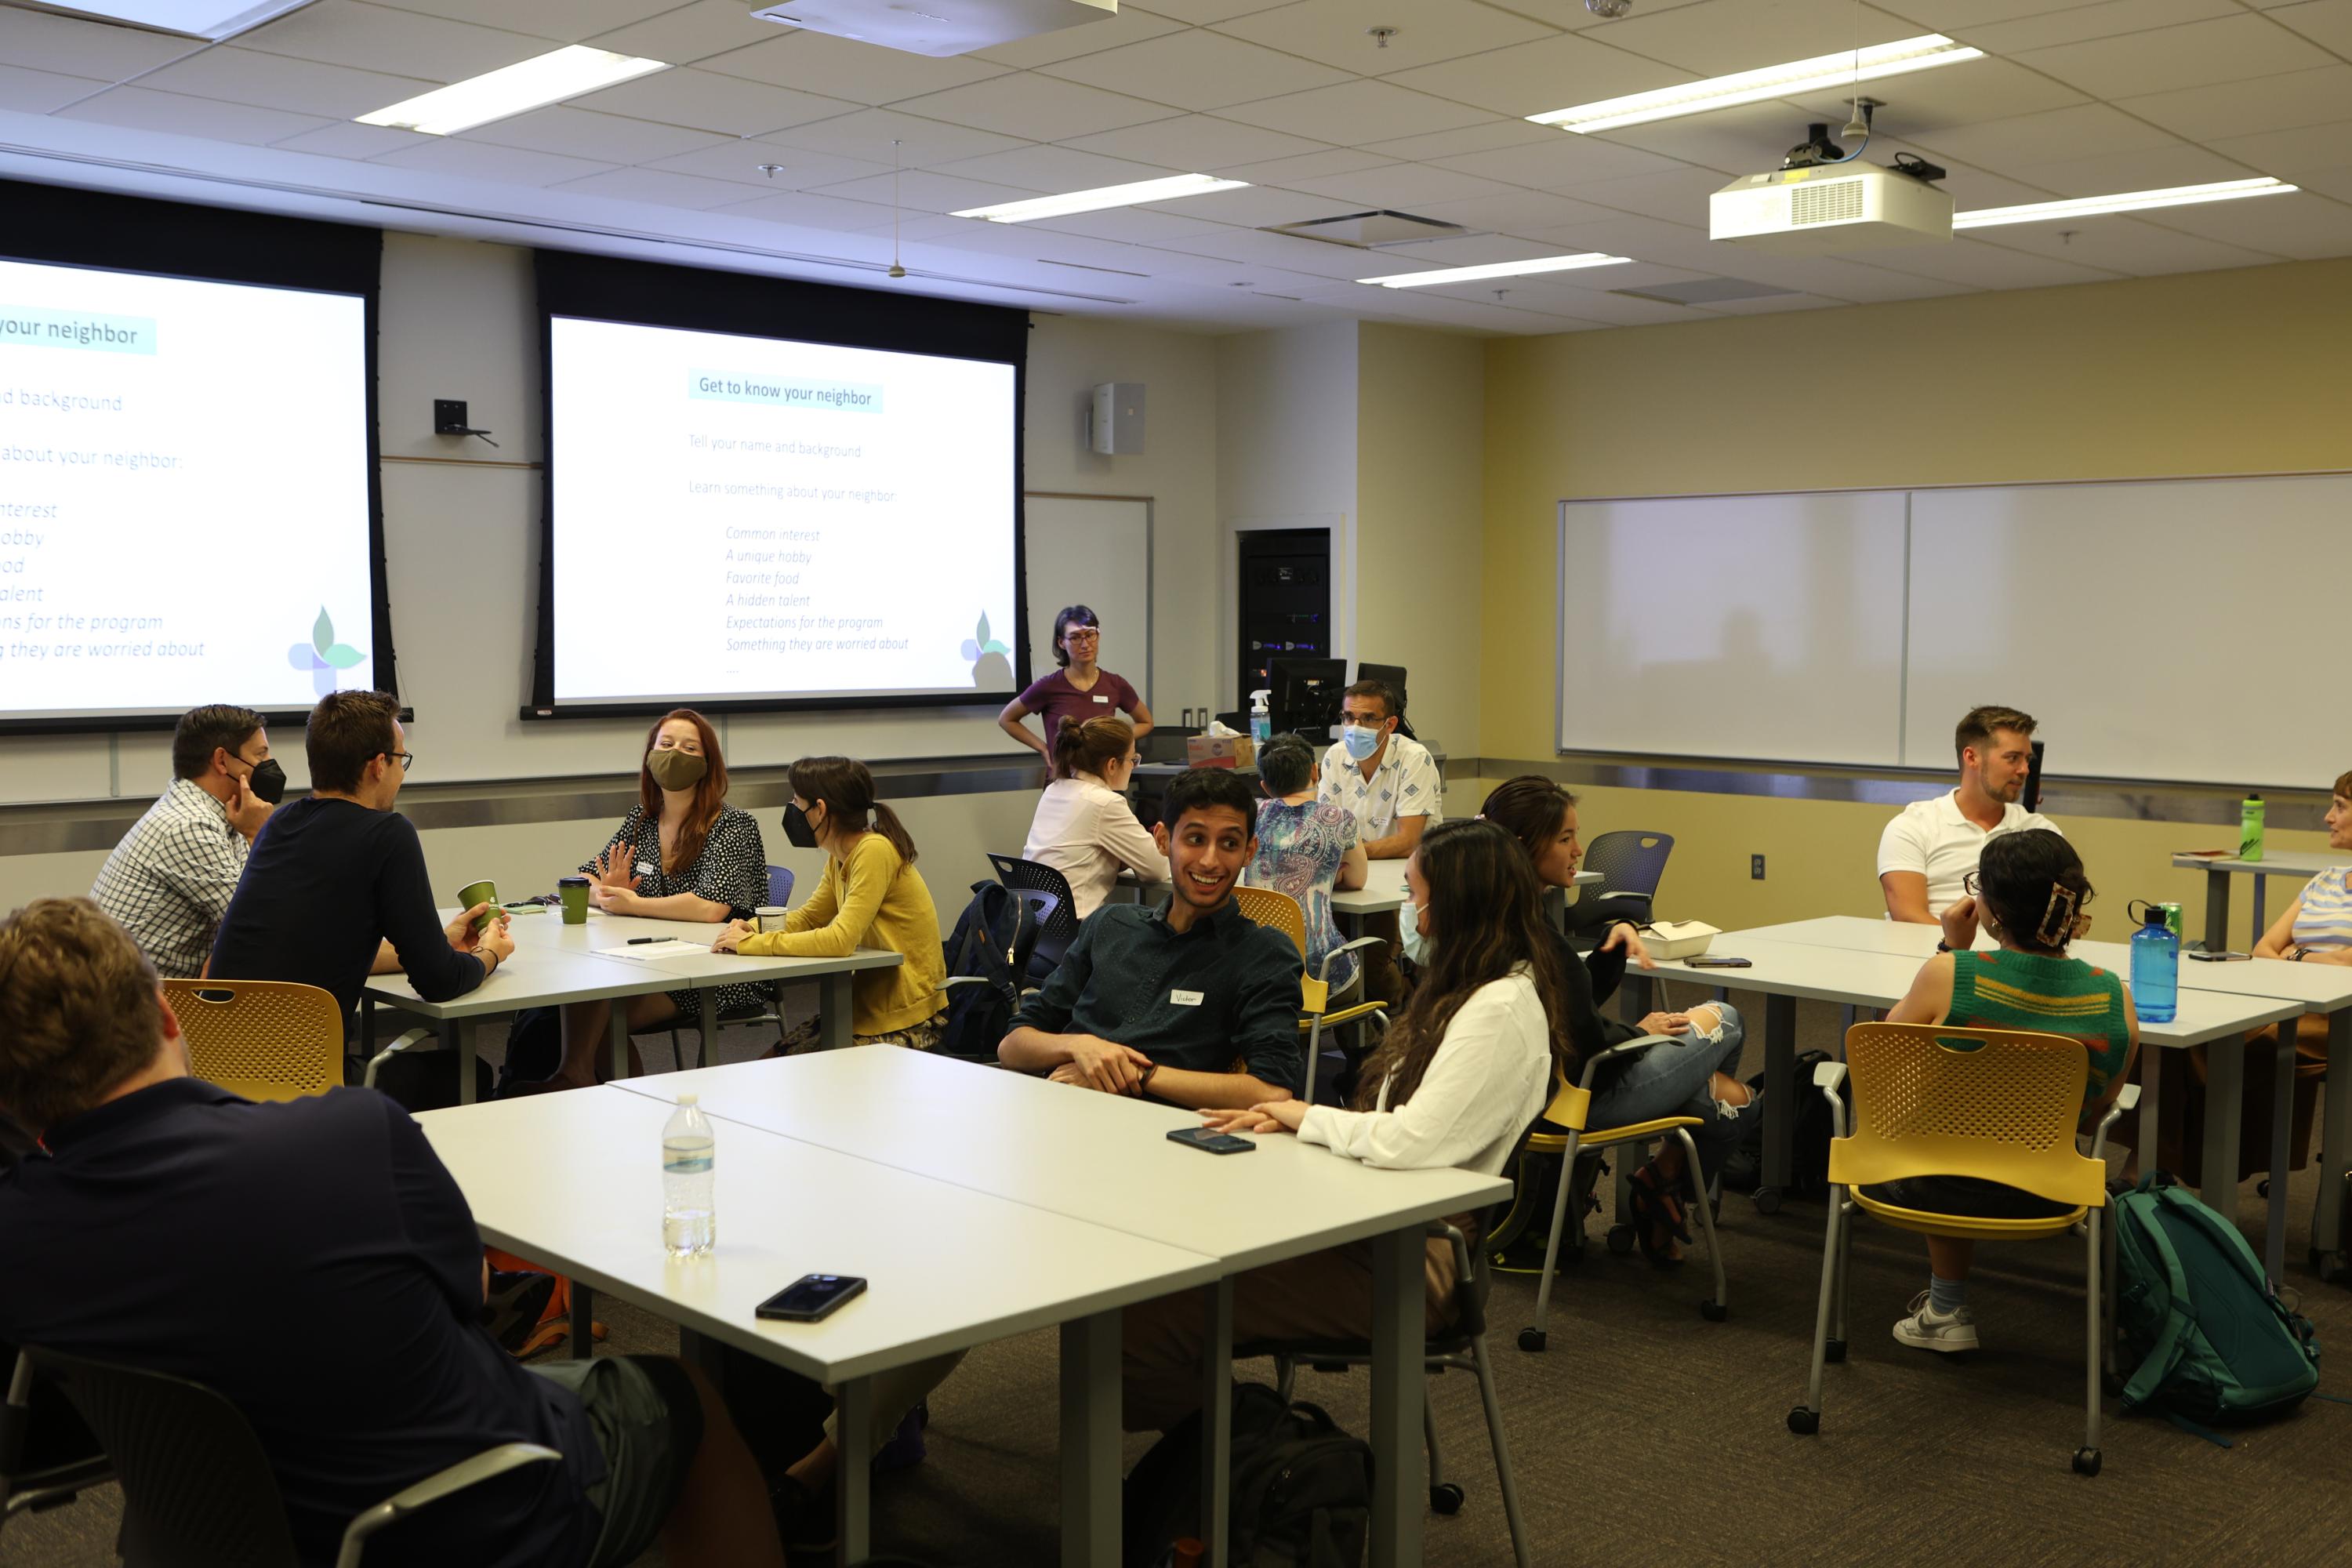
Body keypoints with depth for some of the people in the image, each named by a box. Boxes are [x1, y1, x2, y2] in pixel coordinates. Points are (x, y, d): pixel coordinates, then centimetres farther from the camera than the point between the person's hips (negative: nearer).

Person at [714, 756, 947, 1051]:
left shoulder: (874, 851, -22)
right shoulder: (839, 858, 6)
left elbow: (840, 940, -28)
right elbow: (810, 917, 18)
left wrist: (753, 943, -21)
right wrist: (753, 929, -2)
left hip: (907, 1020, -8)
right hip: (871, 1002, 8)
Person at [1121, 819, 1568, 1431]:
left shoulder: (1502, 1011, -17)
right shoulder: (1472, 988, 16)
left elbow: (1411, 1142, -25)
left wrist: (1308, 1116, -6)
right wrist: (1287, 1120, 4)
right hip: (1375, 1225, 10)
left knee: (1152, 1319, -20)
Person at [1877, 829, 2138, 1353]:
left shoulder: (1950, 974, -24)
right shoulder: (2115, 999, -13)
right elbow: (2091, 1117, 3)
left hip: (1940, 1190, -3)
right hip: (2043, 1199, 3)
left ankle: (1948, 1308, 40)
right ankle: (1946, 1305, 45)